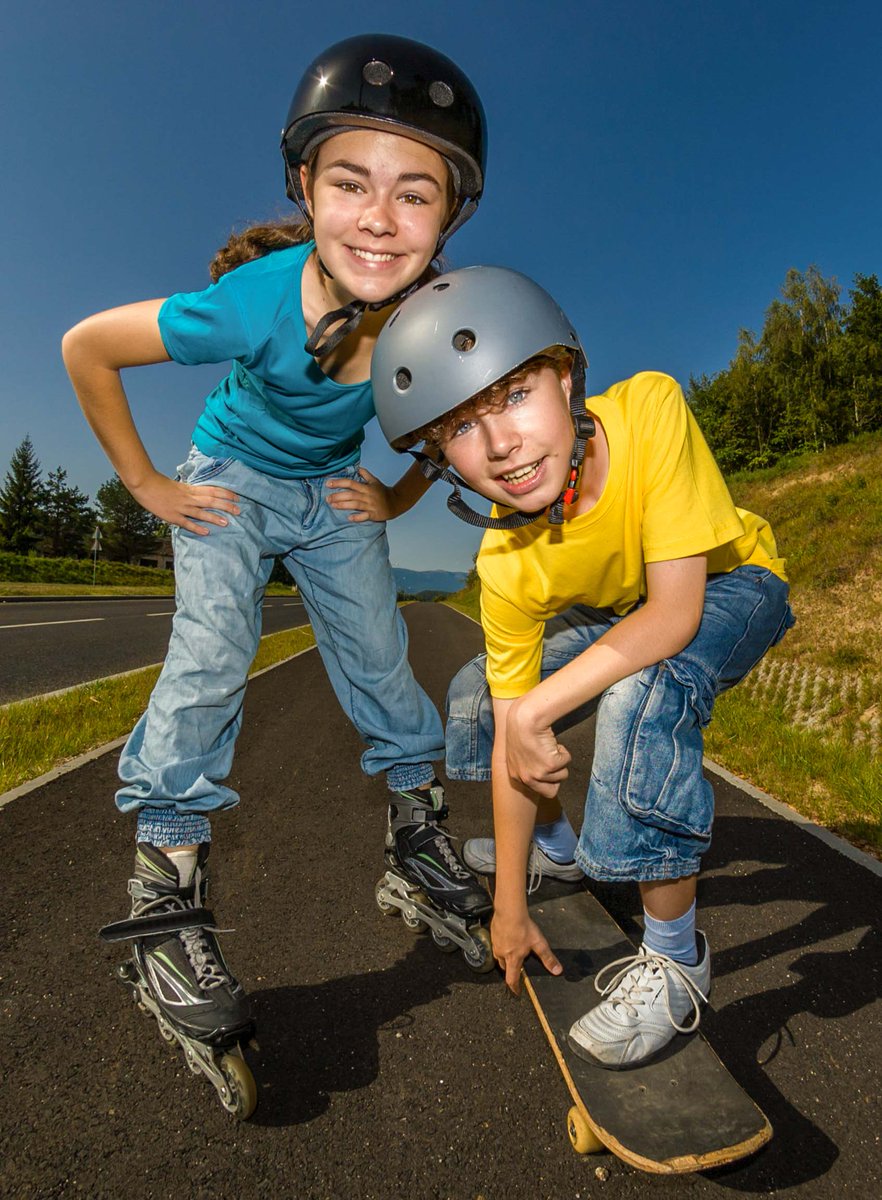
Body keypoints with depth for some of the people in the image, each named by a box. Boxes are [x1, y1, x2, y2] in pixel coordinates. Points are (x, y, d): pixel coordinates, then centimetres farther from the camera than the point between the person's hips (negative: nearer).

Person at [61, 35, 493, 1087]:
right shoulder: (256, 303, -32)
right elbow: (84, 347, -18)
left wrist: (395, 498, -5)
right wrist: (148, 486, -14)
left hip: (335, 495, 3)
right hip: (233, 481, -2)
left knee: (381, 659, 2)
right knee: (211, 654, -19)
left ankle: (417, 828, 23)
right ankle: (164, 893, -8)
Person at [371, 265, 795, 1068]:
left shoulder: (649, 410, -36)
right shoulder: (505, 565, -25)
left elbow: (674, 611, -37)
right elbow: (513, 738, -19)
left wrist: (537, 709, -39)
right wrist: (510, 905, -13)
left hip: (731, 585, -4)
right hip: (622, 614, 5)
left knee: (640, 698, -35)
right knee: (479, 696, 1)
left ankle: (675, 958, -12)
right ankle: (558, 850, 30)